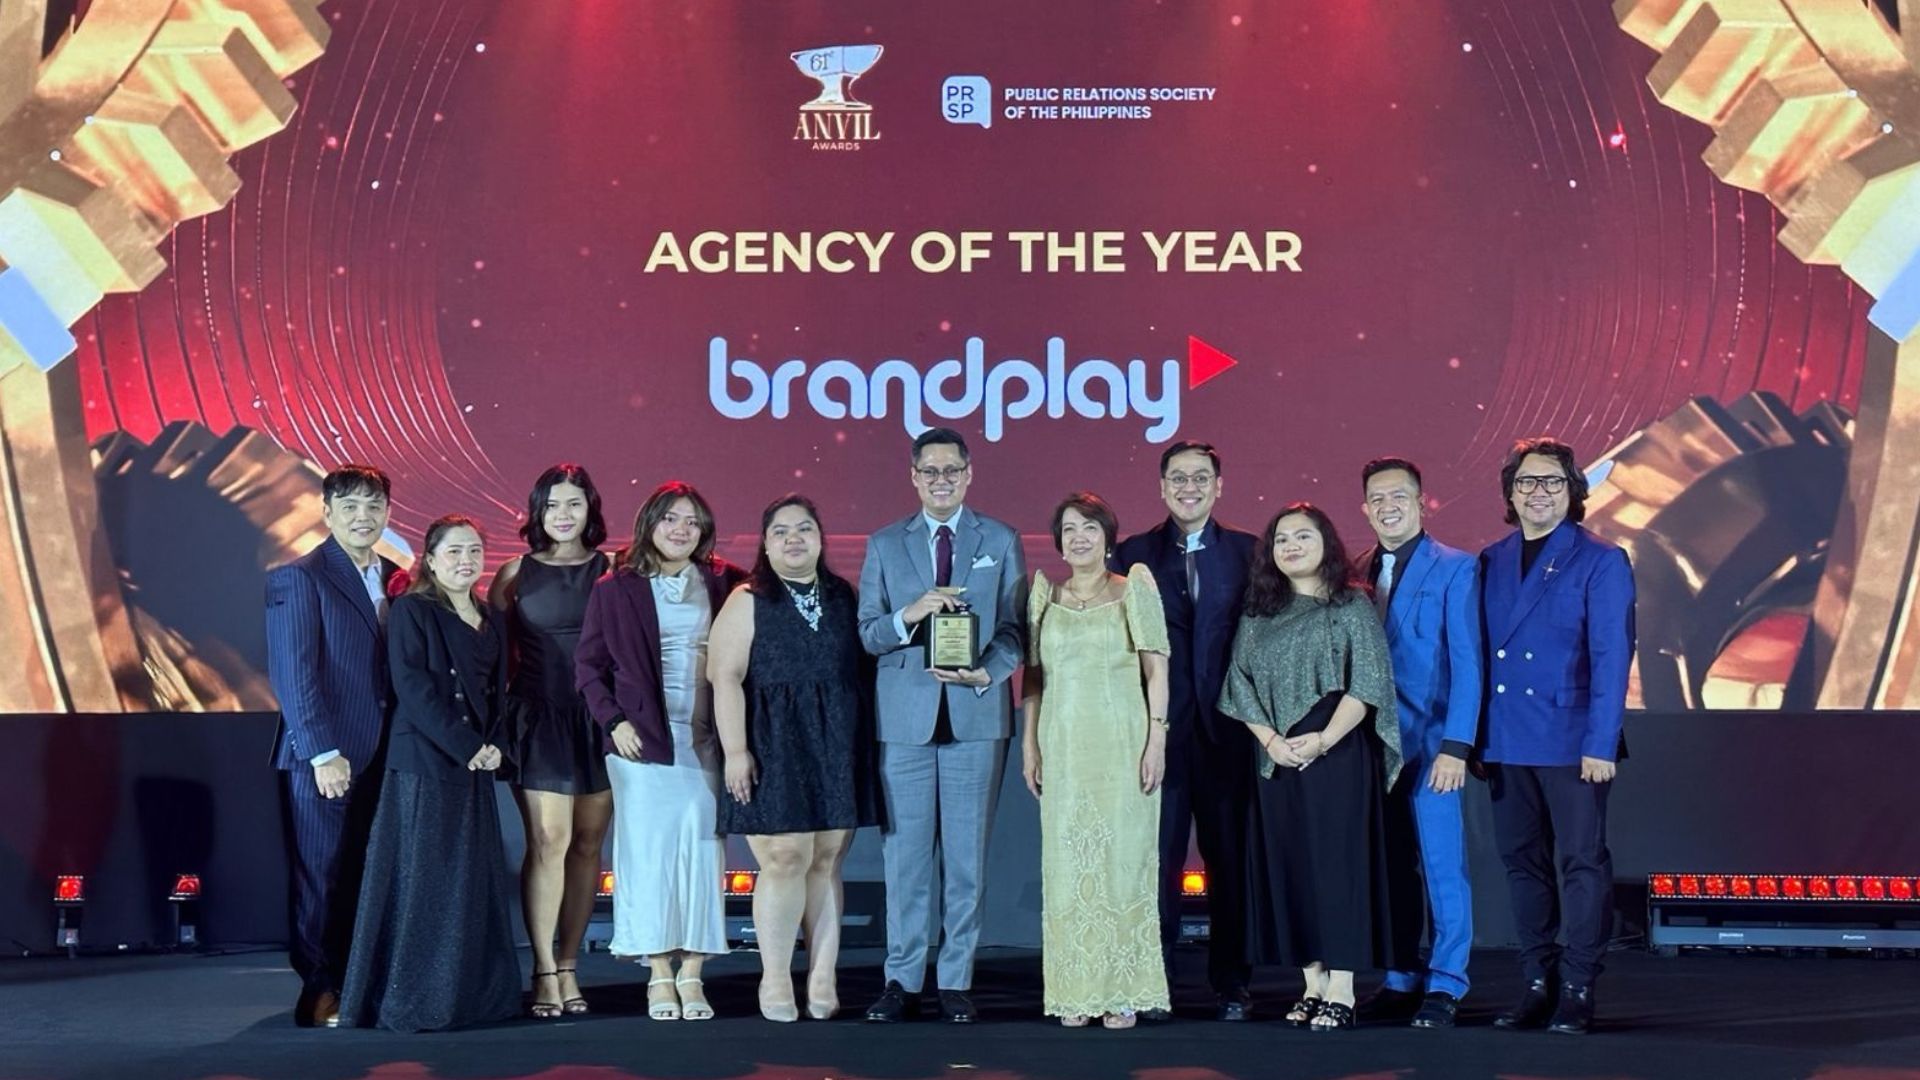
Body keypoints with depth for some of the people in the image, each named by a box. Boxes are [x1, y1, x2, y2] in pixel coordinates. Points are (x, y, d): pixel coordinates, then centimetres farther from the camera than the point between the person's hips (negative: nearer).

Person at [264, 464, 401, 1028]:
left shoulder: (394, 579, 14)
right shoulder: (298, 579, -4)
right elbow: (293, 675, -11)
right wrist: (323, 753, -16)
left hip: (383, 756, 5)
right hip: (324, 759, -5)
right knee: (321, 879, 2)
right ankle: (319, 994, 11)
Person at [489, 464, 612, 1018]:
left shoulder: (613, 570, 6)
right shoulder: (517, 573, 6)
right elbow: (495, 651, 8)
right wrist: (496, 717, 1)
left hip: (599, 718, 1)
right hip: (538, 718, -1)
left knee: (587, 843, 4)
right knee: (548, 841, -8)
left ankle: (568, 967, 14)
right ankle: (546, 973, -2)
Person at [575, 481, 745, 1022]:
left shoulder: (724, 583, 5)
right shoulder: (616, 589, 4)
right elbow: (588, 663, 6)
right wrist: (613, 720, -4)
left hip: (706, 742, 1)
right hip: (644, 740, -1)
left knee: (702, 851, 1)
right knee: (649, 851, 1)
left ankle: (692, 975, 9)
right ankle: (660, 976, 8)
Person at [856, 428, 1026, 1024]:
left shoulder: (1001, 542, 8)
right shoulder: (884, 544, 9)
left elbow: (1014, 629, 4)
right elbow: (867, 634, 5)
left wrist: (986, 673, -14)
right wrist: (910, 614, -15)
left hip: (977, 715, 0)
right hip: (905, 718, 1)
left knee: (967, 857, 3)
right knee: (904, 855, 3)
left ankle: (956, 982, 12)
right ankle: (902, 981, 12)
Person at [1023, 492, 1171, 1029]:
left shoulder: (1134, 590, 3)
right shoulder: (1045, 596, 11)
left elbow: (1156, 669, 0)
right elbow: (1033, 673, 12)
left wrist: (1157, 739, -7)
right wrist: (1029, 744, 6)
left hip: (1123, 745, -2)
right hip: (1063, 747, 3)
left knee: (1124, 858, -2)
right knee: (1068, 863, 2)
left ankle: (1123, 991, 4)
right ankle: (1074, 993, 7)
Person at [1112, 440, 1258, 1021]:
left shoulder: (1248, 552, 7)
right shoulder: (1134, 553, 6)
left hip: (1226, 730, 1)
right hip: (1158, 730, 0)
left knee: (1230, 858, 6)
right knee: (1157, 859, 2)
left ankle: (1230, 984, 16)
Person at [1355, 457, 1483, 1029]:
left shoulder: (1456, 569, -2)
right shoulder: (1358, 574, 12)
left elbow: (1466, 663, -8)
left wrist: (1455, 746, -15)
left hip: (1428, 743, -5)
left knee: (1442, 865, -2)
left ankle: (1444, 986, 7)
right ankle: (1400, 981, 17)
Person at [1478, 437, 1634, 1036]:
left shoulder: (1600, 562, -2)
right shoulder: (1490, 562, 11)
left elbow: (1611, 658, -8)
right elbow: (1479, 650, 10)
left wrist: (1600, 743, -15)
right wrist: (1473, 735, 5)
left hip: (1572, 742, -4)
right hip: (1506, 741, 5)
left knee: (1581, 862, 0)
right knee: (1523, 863, 10)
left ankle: (1578, 990, 8)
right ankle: (1538, 983, 20)